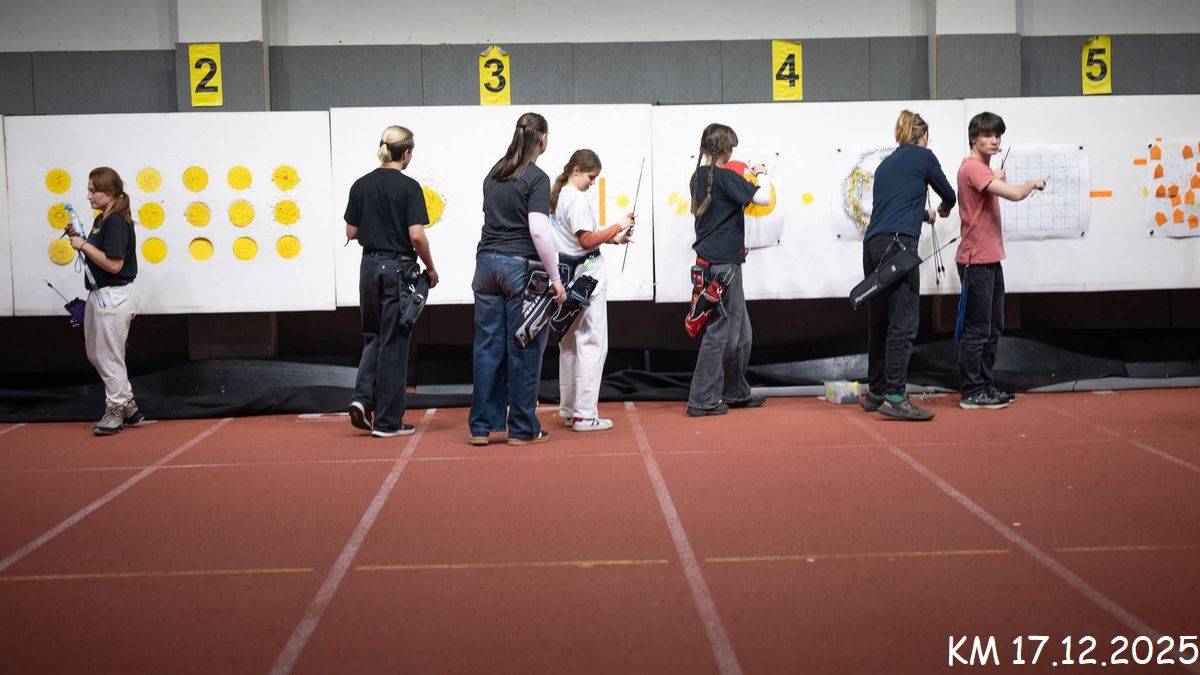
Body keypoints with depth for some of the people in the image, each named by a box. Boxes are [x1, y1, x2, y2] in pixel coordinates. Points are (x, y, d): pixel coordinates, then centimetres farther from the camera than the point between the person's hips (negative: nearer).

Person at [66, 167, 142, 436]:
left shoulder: (116, 222, -17)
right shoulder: (101, 220, 12)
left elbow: (114, 264, -23)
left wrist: (84, 245, -17)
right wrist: (78, 239, 4)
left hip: (114, 297, -10)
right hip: (100, 295, 10)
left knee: (109, 356, 1)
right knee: (96, 355, 17)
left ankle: (115, 412, 15)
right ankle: (129, 407, 25)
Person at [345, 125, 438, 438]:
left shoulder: (361, 185, 4)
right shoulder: (408, 187, -10)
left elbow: (351, 232, 7)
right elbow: (416, 236, -16)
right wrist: (431, 269, -2)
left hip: (370, 266, 5)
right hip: (399, 268, -4)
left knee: (374, 336, 20)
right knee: (394, 342, 3)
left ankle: (362, 398, 1)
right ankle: (388, 421, 8)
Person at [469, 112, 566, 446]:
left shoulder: (493, 175, 13)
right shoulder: (536, 178, -9)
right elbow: (538, 230, -17)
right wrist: (555, 277, -12)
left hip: (487, 263, 6)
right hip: (520, 267, -6)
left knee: (487, 347, 8)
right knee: (524, 350, 2)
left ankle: (480, 426, 12)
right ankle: (522, 429, 9)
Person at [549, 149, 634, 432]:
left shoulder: (557, 196, 14)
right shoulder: (577, 199, -14)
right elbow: (587, 240, -19)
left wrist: (613, 238, 15)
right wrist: (617, 227, -12)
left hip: (567, 275, 9)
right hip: (586, 275, -9)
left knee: (569, 344, 15)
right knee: (592, 344, -5)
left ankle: (569, 410, 22)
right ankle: (584, 414, -6)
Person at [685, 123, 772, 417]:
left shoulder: (698, 177, 11)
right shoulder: (725, 177, -14)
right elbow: (764, 198, -19)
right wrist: (761, 174, -1)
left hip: (708, 260, 9)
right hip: (723, 263, -9)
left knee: (740, 332, 17)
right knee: (720, 331, -4)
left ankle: (737, 393, 26)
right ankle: (702, 400, -1)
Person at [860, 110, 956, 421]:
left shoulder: (885, 164, 26)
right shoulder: (922, 156, 8)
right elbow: (948, 195, 18)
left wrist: (925, 215, 55)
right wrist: (943, 210, 42)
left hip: (872, 244, 7)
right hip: (898, 243, -7)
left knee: (879, 322, 12)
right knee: (903, 322, -10)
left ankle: (875, 393, 17)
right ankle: (895, 397, -16)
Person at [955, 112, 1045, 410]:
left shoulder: (983, 169, 16)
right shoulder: (972, 168, -16)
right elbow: (1015, 194, -25)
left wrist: (998, 181, 12)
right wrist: (1033, 183, -5)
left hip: (991, 259, 10)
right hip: (976, 260, -10)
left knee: (993, 328, 15)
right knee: (977, 330, -4)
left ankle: (985, 386, 22)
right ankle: (971, 393, 2)